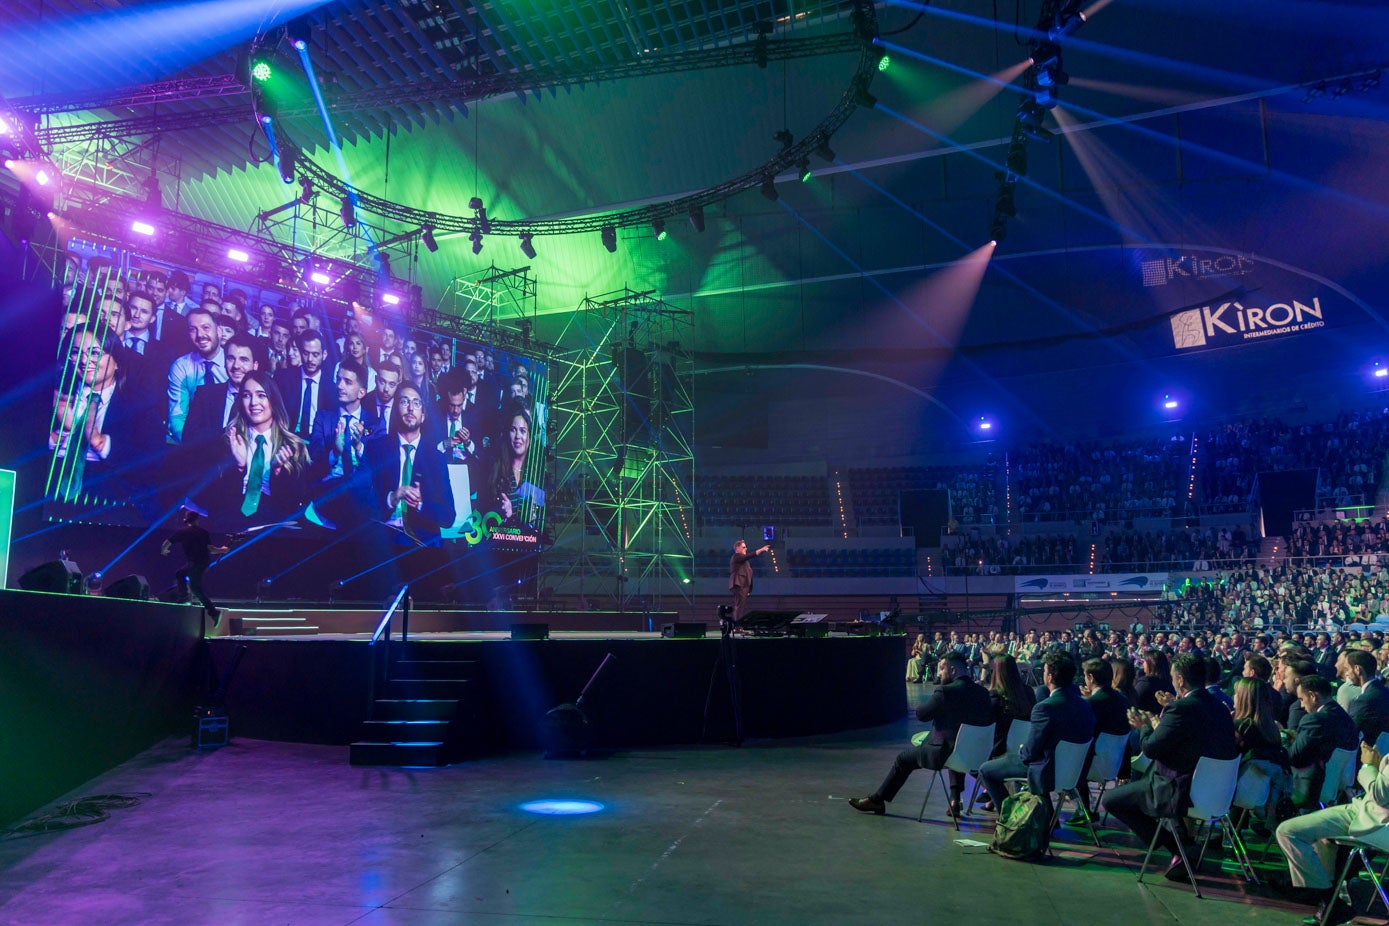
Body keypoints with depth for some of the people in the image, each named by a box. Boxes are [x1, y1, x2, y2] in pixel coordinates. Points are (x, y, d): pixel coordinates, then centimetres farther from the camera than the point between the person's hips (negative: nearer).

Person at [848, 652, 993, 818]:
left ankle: (876, 800, 25)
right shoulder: (983, 692, -1)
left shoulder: (945, 691, -20)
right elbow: (988, 720, 14)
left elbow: (921, 714, -11)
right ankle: (955, 800, 32)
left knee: (904, 758, 15)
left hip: (944, 754, -6)